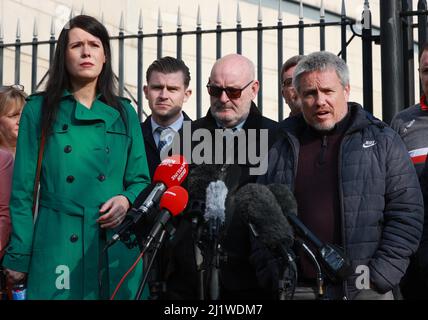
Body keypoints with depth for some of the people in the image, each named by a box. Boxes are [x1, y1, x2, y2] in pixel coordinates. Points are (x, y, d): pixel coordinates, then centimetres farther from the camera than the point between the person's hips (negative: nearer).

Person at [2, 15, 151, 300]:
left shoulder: (124, 113, 9)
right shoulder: (39, 110, 3)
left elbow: (140, 180, 12)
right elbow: (23, 190, 1)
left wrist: (126, 200, -10)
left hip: (116, 245, 2)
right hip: (57, 244, -2)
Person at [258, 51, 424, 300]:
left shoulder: (382, 141, 2)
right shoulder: (283, 148, 9)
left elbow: (407, 215, -2)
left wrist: (379, 279, -9)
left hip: (364, 288, -2)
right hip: (297, 288, 2)